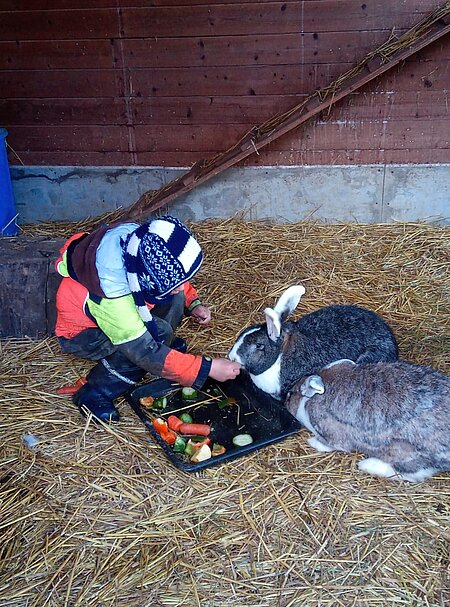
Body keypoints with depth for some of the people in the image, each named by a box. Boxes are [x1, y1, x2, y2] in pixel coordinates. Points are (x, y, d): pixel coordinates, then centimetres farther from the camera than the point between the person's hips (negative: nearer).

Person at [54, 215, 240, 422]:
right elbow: (147, 355, -34)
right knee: (159, 333, -29)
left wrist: (193, 304, -13)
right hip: (81, 334, -6)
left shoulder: (142, 244, -24)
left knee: (174, 296, -16)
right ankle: (93, 395, -13)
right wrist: (208, 368, -33)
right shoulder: (110, 296, -42)